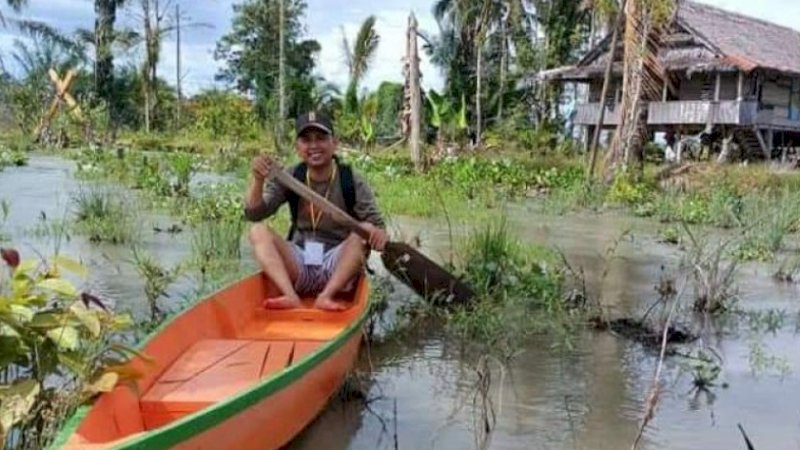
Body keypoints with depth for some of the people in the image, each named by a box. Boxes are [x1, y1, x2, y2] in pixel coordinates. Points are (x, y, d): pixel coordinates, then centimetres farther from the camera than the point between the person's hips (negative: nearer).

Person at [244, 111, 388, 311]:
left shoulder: (352, 182, -5)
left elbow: (378, 228, -9)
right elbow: (254, 214, -6)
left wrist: (377, 234, -34)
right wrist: (258, 180, -25)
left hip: (337, 270, -2)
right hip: (298, 268, 2)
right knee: (258, 231, -17)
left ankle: (327, 295, -34)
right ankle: (290, 296, -34)